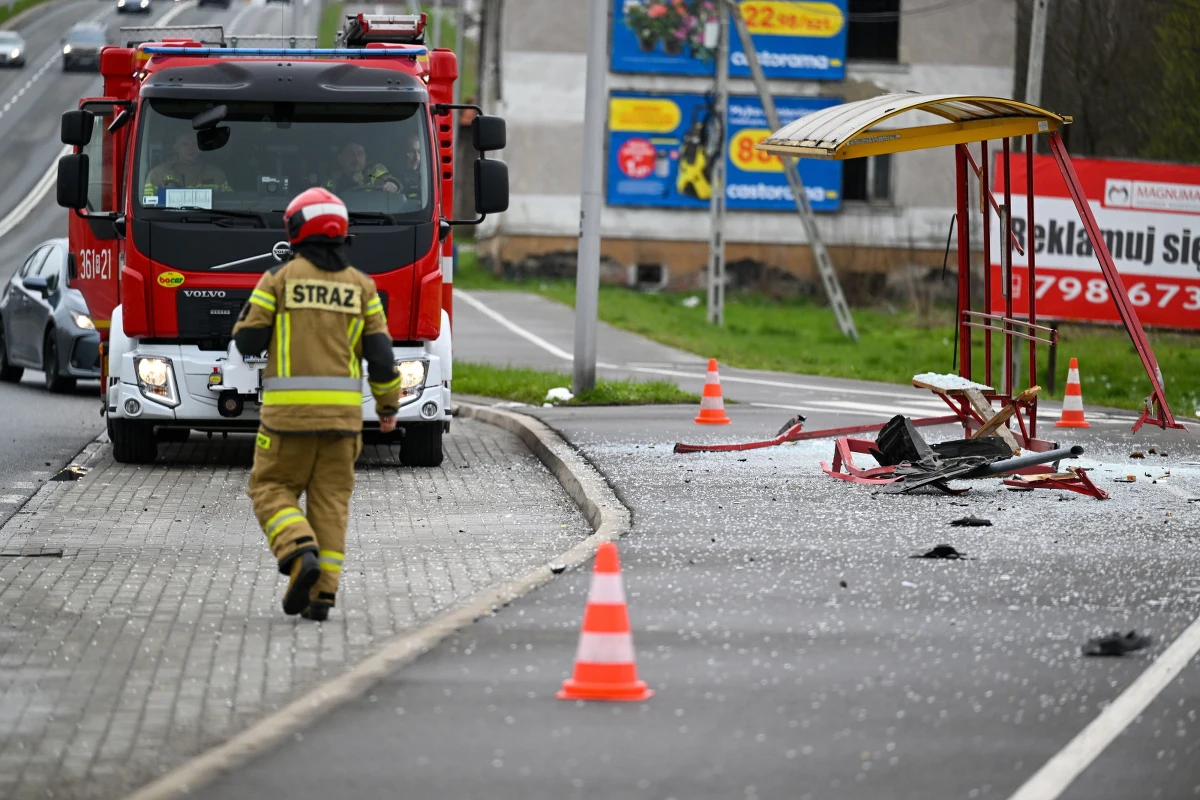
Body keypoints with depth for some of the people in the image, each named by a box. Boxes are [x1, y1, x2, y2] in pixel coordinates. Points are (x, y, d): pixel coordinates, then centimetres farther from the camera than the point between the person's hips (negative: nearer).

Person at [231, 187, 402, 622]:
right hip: (342, 408, 3)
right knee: (330, 500, 8)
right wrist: (389, 405, 16)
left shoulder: (279, 278, -3)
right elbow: (380, 353, 2)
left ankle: (300, 555, -17)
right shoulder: (361, 286, 4)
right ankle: (322, 592, 1)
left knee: (273, 490, 9)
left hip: (289, 408, -3)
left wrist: (256, 309, 18)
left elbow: (248, 340, -2)